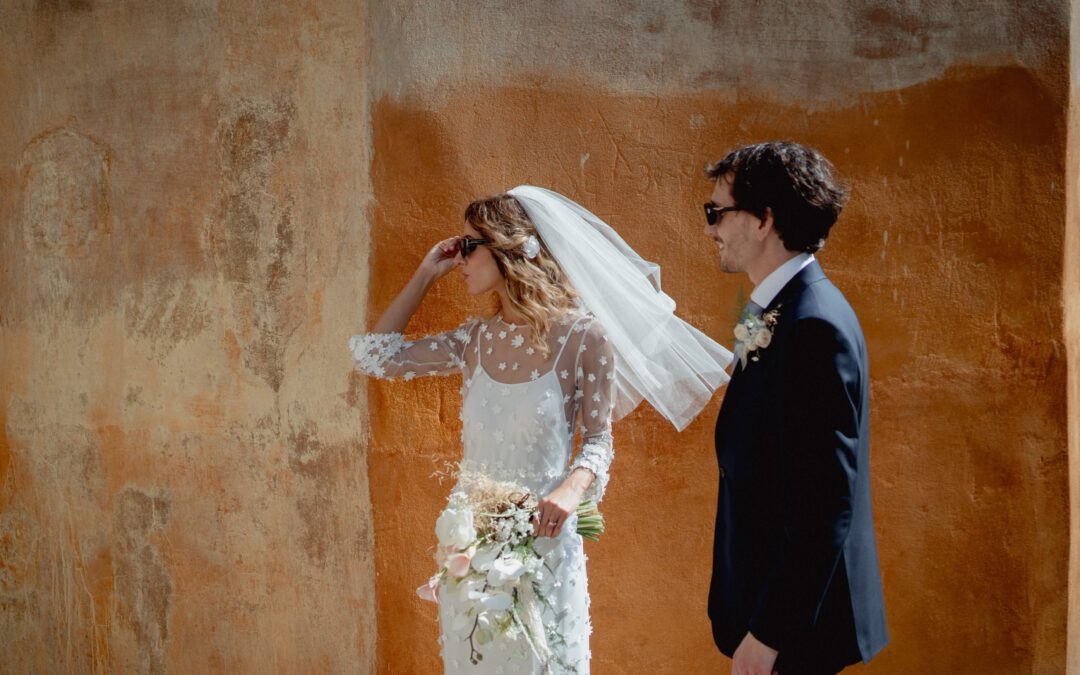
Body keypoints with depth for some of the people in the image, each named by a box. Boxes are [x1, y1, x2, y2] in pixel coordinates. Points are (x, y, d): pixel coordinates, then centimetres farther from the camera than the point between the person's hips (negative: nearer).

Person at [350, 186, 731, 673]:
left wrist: (573, 487, -26)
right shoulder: (477, 339, 3)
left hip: (539, 535, -5)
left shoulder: (581, 335, -11)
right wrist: (425, 275, 7)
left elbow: (599, 438, -5)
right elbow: (375, 355, 8)